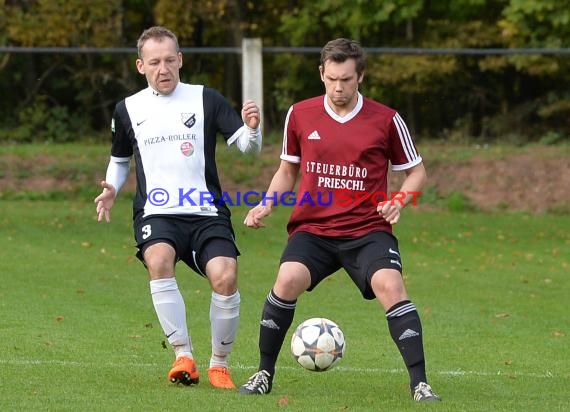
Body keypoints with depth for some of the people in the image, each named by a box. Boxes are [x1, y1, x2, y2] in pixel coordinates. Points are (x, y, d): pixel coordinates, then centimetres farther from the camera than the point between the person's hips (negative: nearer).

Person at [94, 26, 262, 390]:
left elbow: (249, 146, 0)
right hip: (157, 214, 0)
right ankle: (183, 355, -23)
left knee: (226, 276, -24)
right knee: (159, 260, -33)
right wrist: (112, 189, 6)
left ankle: (220, 364, -1)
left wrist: (252, 128, -23)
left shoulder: (206, 100, 5)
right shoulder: (128, 109, 11)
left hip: (207, 213, 0)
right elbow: (120, 159, 27)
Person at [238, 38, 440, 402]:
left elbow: (417, 172, 9)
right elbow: (288, 170, 19)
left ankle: (420, 383, -19)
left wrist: (399, 201, -10)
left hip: (368, 229, -1)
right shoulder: (300, 115, 6)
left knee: (390, 286, -26)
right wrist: (266, 205, 3)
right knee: (288, 280, -25)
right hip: (313, 228, 1)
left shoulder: (386, 120, 0)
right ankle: (264, 374, -6)